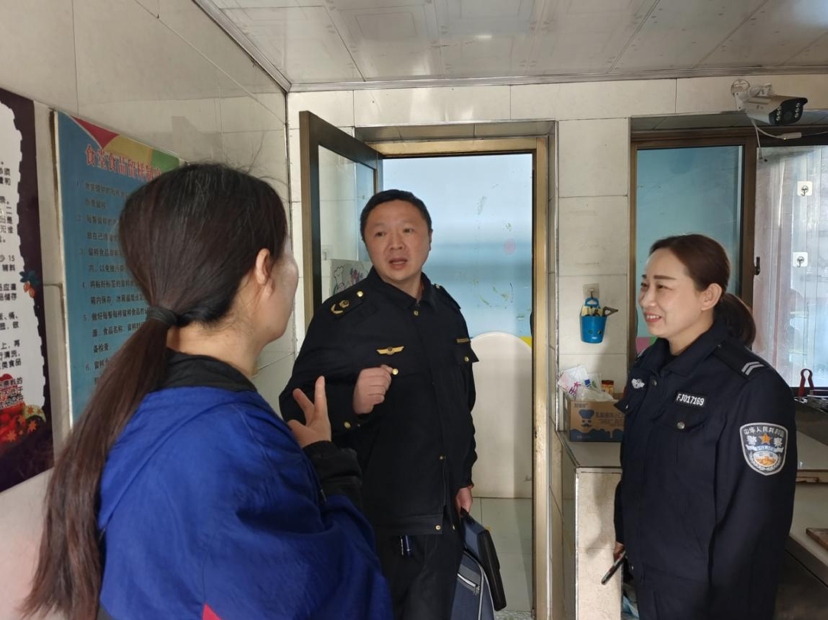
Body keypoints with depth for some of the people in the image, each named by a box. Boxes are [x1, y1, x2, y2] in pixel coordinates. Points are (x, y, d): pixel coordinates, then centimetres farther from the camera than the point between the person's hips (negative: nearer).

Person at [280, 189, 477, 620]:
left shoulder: (448, 311, 4)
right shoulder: (340, 315, -16)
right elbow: (297, 408, -16)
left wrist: (463, 476, 13)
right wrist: (350, 402, -35)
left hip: (443, 518, 6)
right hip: (376, 521, -6)